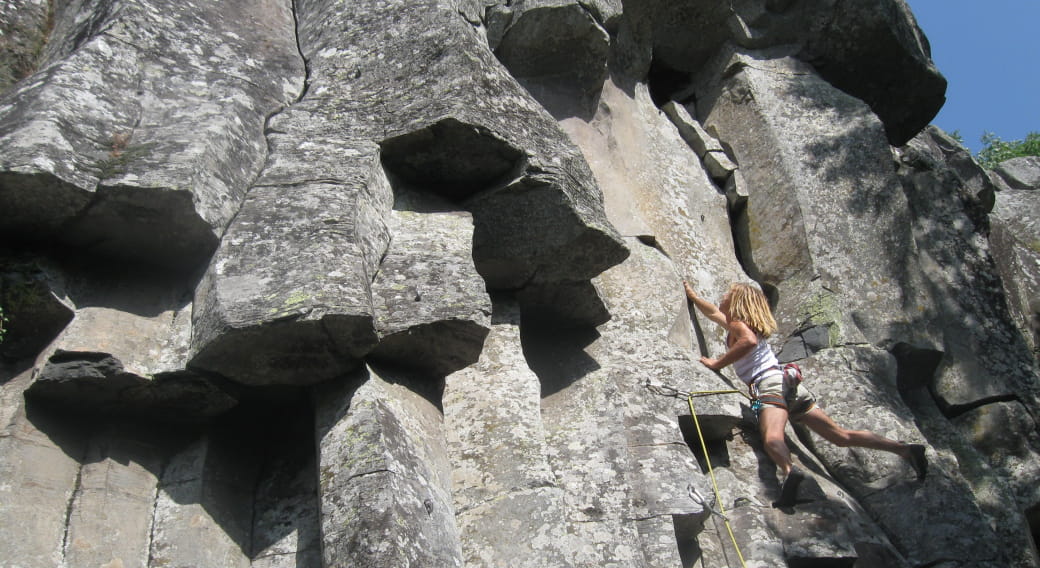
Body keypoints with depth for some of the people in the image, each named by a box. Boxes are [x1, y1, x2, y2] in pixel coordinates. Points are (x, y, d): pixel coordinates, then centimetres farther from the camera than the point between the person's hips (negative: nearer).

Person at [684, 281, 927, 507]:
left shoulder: (737, 325, 3)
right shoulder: (740, 324, 27)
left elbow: (749, 341, -22)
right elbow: (713, 313, 46)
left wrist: (716, 364, -13)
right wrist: (692, 295, 58)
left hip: (769, 385, -8)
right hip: (787, 383, 8)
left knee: (772, 438, -35)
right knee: (841, 436, 7)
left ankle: (789, 471, -64)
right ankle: (904, 449, 2)